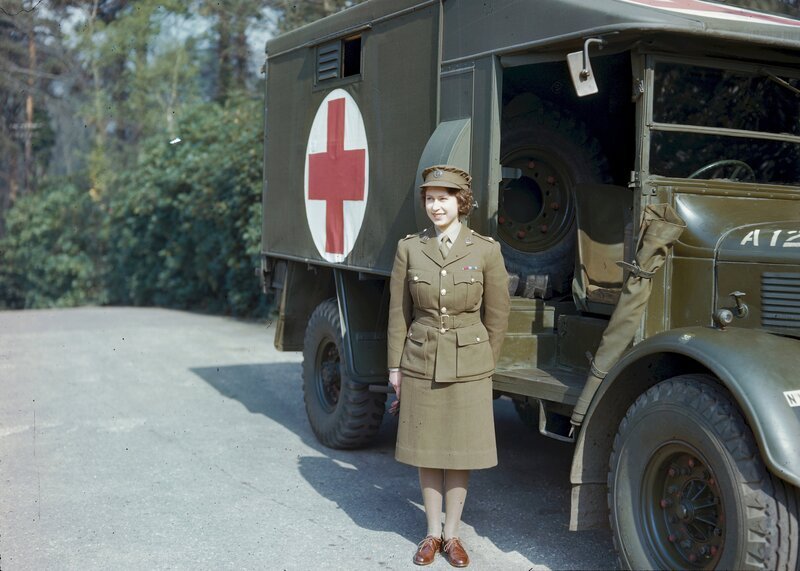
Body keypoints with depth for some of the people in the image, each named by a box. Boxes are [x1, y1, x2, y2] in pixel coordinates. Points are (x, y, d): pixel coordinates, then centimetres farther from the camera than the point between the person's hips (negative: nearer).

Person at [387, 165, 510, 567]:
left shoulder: (486, 251, -4)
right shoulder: (409, 248, 0)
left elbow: (497, 315, 2)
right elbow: (399, 313, 4)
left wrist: (485, 365, 4)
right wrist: (395, 366, 2)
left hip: (467, 365, -1)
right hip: (420, 363, 1)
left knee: (461, 451, 7)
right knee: (426, 450, 9)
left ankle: (452, 534, 22)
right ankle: (432, 533, 24)